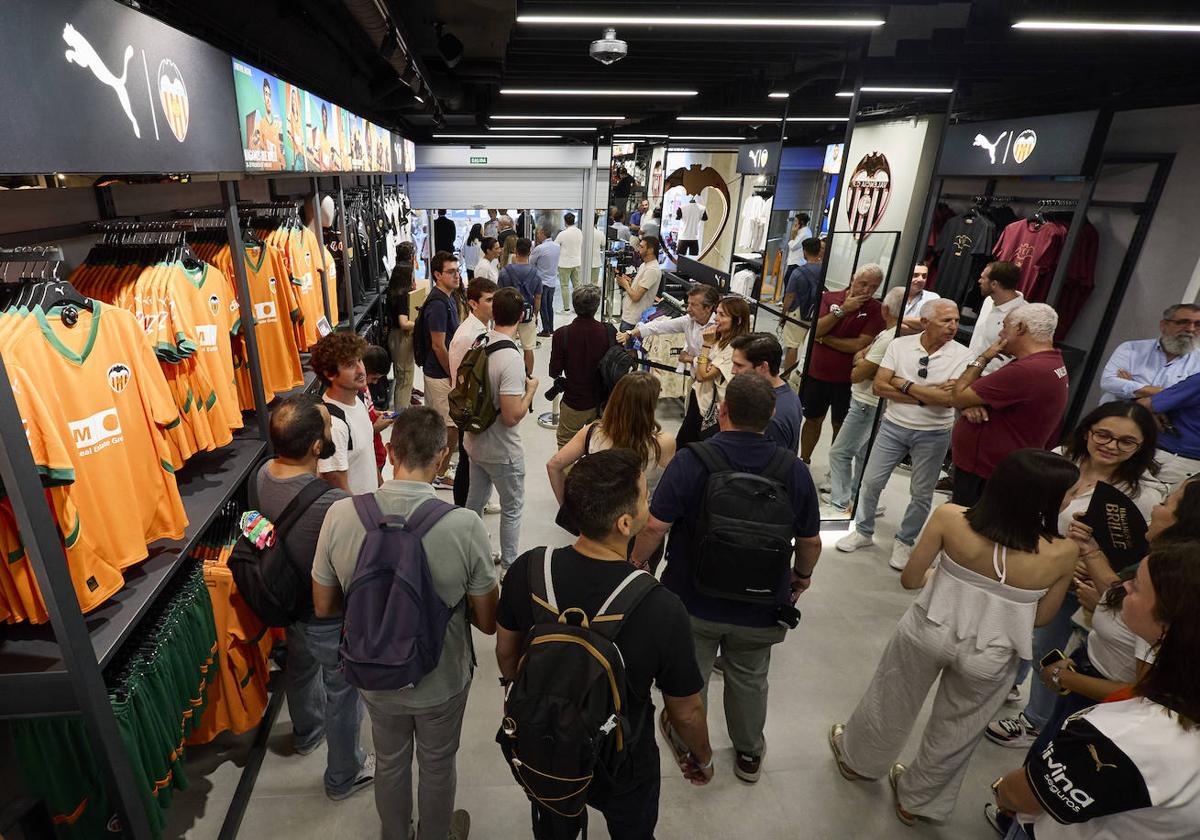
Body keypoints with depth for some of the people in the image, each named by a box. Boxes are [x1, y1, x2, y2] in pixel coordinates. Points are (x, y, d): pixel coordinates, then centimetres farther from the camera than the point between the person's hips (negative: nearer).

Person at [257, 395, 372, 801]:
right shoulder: (333, 504, -41)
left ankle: (306, 733, 64)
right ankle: (344, 775, 44)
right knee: (343, 694, 19)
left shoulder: (263, 474, -17)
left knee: (300, 669, 34)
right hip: (330, 619, -7)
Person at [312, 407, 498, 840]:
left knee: (390, 762, 30)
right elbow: (488, 622, -17)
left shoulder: (341, 515, -23)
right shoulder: (464, 526, -30)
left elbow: (324, 606, -7)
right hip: (442, 680, -2)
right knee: (437, 765, 27)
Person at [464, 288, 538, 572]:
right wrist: (531, 389, -14)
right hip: (502, 451, -7)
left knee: (475, 499, 25)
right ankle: (509, 567, 27)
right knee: (512, 508, 12)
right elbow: (512, 417, -29)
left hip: (475, 441, 8)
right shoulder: (511, 359, -28)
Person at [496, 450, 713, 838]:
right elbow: (686, 712, -18)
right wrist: (703, 758, 4)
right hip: (620, 768, -2)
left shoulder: (527, 570, -25)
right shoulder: (662, 610, -34)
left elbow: (505, 651, -6)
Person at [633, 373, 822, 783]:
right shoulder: (795, 469, -11)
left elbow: (654, 526, -23)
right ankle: (749, 753, 48)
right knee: (749, 680, 27)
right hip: (759, 608, 3)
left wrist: (636, 563, -4)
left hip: (694, 602, -2)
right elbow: (811, 541, -2)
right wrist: (802, 576, 18)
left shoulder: (690, 461, -22)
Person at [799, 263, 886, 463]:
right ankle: (803, 461, 34)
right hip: (816, 373, 2)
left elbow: (860, 344, -19)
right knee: (812, 419, 17)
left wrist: (825, 338, -14)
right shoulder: (829, 298, -1)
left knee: (841, 426, 11)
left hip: (847, 379, -2)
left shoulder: (877, 310, -9)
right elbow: (816, 330, -14)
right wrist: (842, 310, -21)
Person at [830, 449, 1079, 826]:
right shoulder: (1062, 553, -22)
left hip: (929, 632, 0)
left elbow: (910, 579, -12)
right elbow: (1041, 618, -5)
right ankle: (917, 801, 51)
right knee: (954, 735, 27)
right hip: (988, 656, 0)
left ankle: (857, 759, 54)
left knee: (891, 705, 28)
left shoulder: (950, 518, -24)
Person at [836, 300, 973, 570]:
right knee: (871, 481, 6)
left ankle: (904, 542, 29)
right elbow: (879, 386, -12)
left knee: (921, 494, 9)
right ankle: (863, 532, 27)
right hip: (894, 425, 1)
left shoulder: (961, 355, -9)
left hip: (933, 434, -1)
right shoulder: (900, 345, -5)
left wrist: (902, 384, -20)